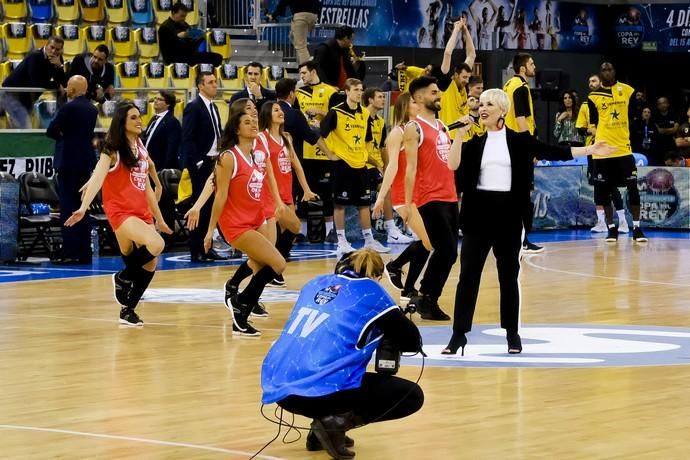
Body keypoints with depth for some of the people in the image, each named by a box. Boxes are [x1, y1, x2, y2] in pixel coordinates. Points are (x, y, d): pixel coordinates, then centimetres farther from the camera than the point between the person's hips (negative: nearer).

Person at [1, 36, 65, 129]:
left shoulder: (56, 60, -1)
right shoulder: (35, 57, -22)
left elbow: (62, 83, -9)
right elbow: (37, 83, -30)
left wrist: (59, 66, -23)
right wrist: (56, 85, -18)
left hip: (27, 97, 8)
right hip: (11, 94, -8)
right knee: (25, 128, -20)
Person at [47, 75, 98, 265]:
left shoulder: (69, 108, -13)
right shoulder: (92, 109, 10)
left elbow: (51, 131, -9)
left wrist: (62, 135, 8)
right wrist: (67, 134, 5)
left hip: (68, 162, -7)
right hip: (86, 162, 7)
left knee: (68, 209, -6)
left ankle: (71, 254, -9)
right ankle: (84, 253, 12)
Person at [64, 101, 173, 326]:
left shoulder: (141, 149, 15)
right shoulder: (113, 150, -7)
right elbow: (97, 178, -21)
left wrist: (159, 219, 24)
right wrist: (83, 208, -36)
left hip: (142, 212, 7)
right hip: (121, 212, -7)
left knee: (149, 263, 1)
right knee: (155, 244, -29)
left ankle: (128, 310, 16)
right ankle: (122, 277, -5)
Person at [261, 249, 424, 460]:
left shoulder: (316, 284, 21)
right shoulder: (370, 291, 5)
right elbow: (413, 342, 10)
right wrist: (386, 337, 31)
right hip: (322, 389, -7)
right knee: (412, 395, 9)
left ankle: (325, 423, 16)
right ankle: (338, 422, -6)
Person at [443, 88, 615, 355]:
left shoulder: (519, 140, 3)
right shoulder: (475, 143, 5)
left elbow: (553, 152, 3)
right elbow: (453, 164, -8)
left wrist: (589, 150, -1)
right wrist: (460, 134, -16)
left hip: (508, 213, 0)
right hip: (478, 213, 0)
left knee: (509, 276, 8)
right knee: (468, 275, -2)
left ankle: (512, 333, 19)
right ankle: (459, 334, 0)